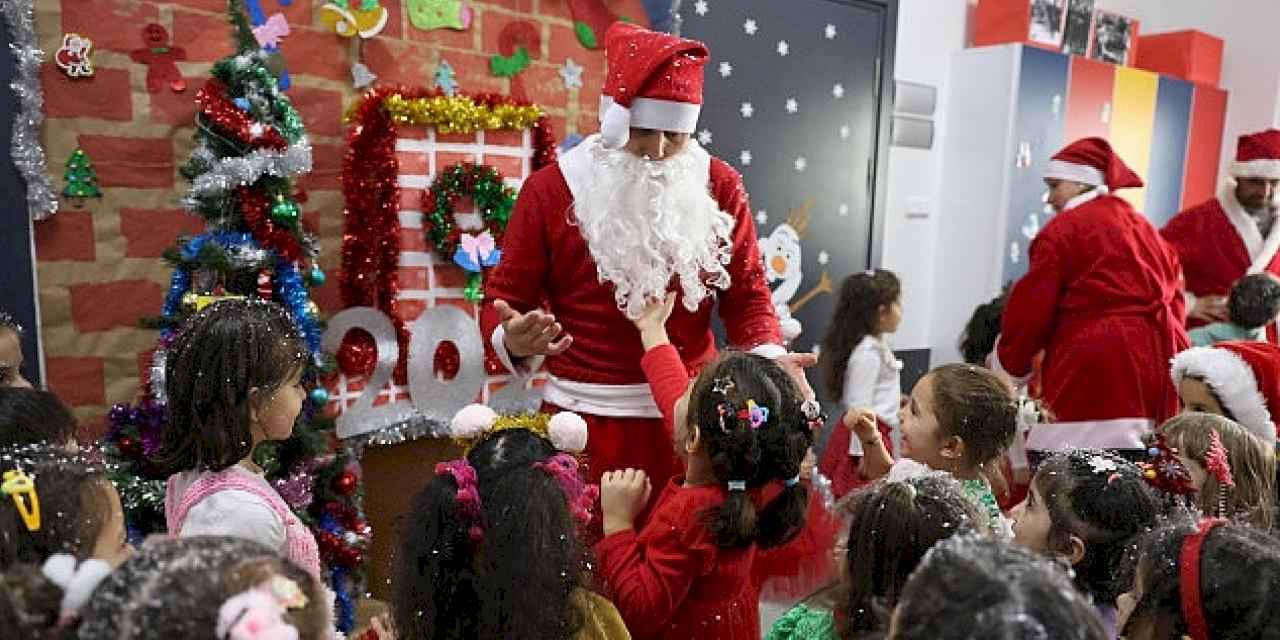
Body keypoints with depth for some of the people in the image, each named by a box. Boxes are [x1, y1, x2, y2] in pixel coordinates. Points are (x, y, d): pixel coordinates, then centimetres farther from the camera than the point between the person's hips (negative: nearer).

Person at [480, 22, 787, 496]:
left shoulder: (720, 187, 2)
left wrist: (769, 355, -12)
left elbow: (746, 291, 6)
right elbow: (506, 297, 1)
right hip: (587, 416, -1)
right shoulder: (551, 189, -4)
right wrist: (515, 341, -21)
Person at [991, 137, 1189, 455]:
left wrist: (1007, 364, 9)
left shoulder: (1065, 228, -3)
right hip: (1158, 359, 8)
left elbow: (1032, 308, -4)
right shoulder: (1143, 227, 20)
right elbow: (1174, 298, 20)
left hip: (1098, 366, -8)